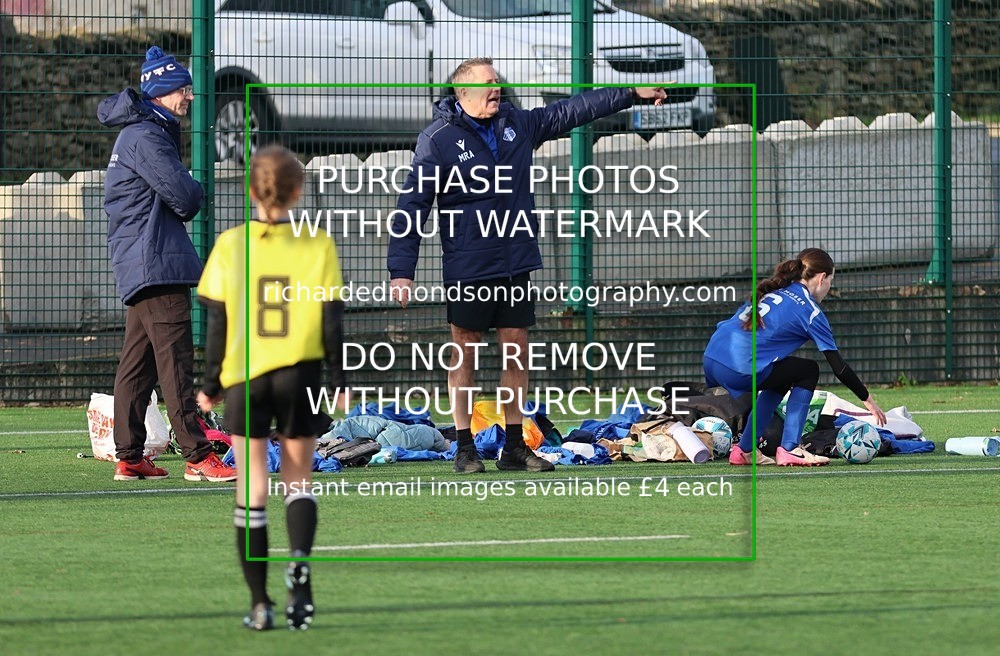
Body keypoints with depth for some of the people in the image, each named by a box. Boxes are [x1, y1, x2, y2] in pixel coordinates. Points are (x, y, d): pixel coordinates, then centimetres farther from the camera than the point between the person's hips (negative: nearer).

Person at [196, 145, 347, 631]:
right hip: (301, 376, 0)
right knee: (298, 480, 13)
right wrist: (340, 382, 7)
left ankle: (260, 603, 4)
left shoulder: (229, 247, -4)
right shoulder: (318, 247, -5)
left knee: (251, 490, 6)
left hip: (243, 378, 0)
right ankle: (299, 559, -15)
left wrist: (210, 386, 8)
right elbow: (332, 322, -3)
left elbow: (216, 324, -2)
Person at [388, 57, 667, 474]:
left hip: (517, 265, 5)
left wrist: (632, 94, 22)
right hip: (467, 269, -5)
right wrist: (401, 270, -14)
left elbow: (571, 112, 20)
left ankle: (514, 447, 13)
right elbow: (412, 207, -8)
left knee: (516, 351, 6)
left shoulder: (517, 125, 7)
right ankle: (465, 449, 7)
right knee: (464, 355, 1)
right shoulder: (437, 140, -8)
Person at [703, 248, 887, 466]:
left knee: (781, 380, 30)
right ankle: (789, 449, 7)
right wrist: (868, 399, 15)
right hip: (740, 370, -7)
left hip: (711, 357, 7)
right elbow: (838, 366, 4)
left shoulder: (771, 290, 22)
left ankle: (744, 449, 27)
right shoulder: (810, 311, 3)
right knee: (809, 371, 13)